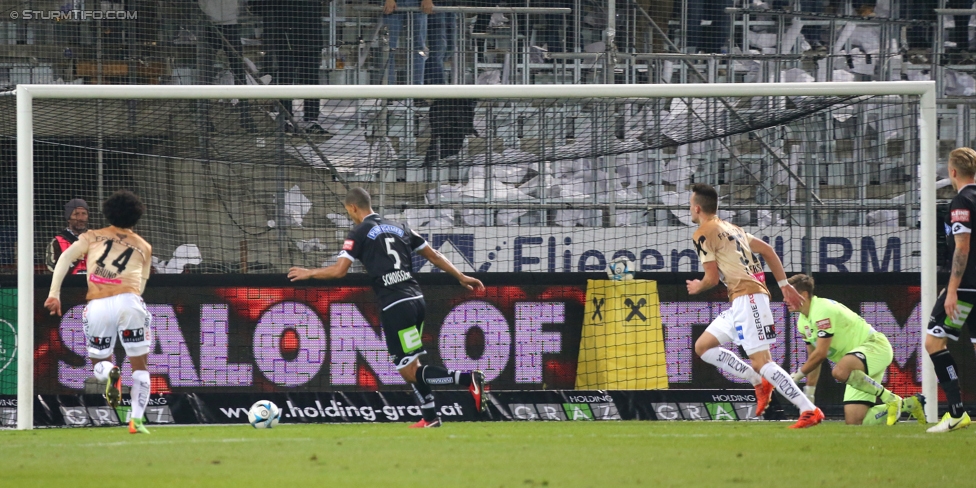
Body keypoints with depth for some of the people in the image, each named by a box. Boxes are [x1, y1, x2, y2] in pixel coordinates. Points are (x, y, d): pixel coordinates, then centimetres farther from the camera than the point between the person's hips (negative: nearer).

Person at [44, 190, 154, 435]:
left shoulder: (93, 237, 17)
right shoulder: (143, 247, 18)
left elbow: (65, 257, 3)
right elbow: (140, 285, 15)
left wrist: (54, 293, 0)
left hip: (97, 306, 0)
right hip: (128, 300, 0)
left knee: (98, 363, 17)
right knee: (140, 367, 10)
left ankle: (109, 372, -19)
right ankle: (137, 419, -5)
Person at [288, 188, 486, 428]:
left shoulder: (359, 233, -1)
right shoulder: (399, 228, 18)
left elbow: (339, 271, -7)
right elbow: (433, 255, 20)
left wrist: (308, 273, 10)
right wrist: (461, 277, 29)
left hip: (394, 306, -7)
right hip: (416, 298, 7)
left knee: (410, 371, -7)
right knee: (410, 366, 19)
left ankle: (468, 379, -22)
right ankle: (430, 417, 15)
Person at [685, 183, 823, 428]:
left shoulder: (704, 234, -5)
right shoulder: (730, 228, 22)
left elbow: (712, 278, -8)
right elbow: (767, 250, 22)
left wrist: (698, 287, 15)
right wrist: (784, 285, 21)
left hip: (747, 297, -10)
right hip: (741, 303, 10)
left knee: (760, 362, -14)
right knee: (703, 346, 14)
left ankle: (810, 411, -18)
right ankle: (759, 382, 9)